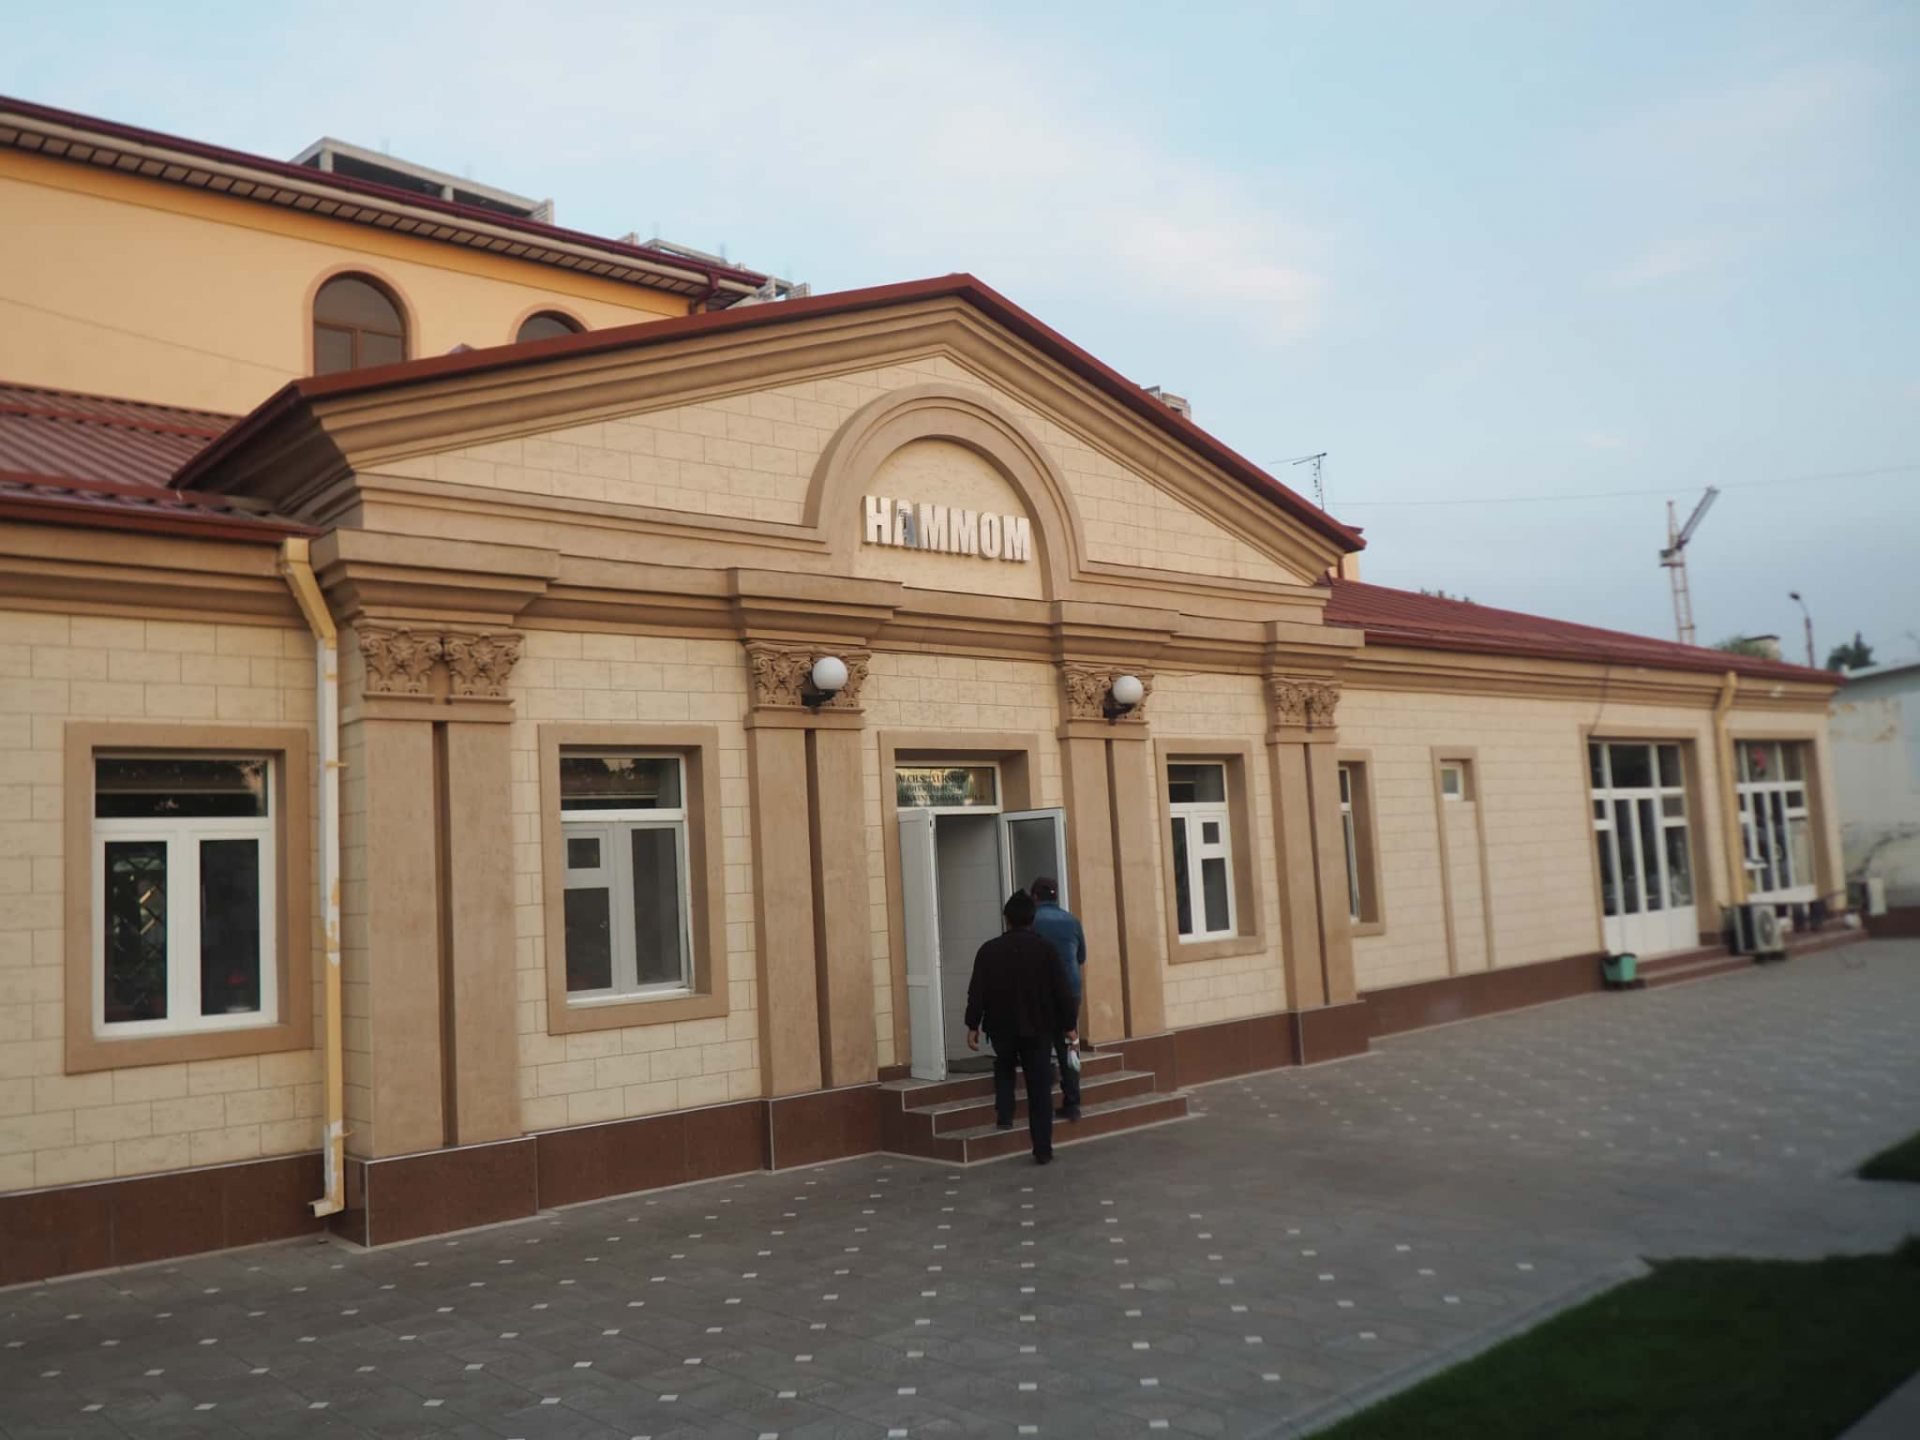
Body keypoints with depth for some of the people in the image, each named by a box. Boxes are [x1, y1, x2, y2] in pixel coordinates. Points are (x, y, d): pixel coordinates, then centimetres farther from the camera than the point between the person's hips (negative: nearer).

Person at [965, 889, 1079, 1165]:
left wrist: (972, 1026, 3)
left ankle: (1004, 1115, 17)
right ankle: (1043, 1150, 3)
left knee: (1004, 1067, 31)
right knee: (1039, 1089, 5)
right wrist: (1069, 1025, 3)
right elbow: (1061, 990, -5)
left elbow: (977, 991, -4)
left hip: (1001, 1027, 1)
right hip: (1038, 1028, -1)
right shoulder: (1044, 949, -6)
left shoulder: (989, 950, -5)